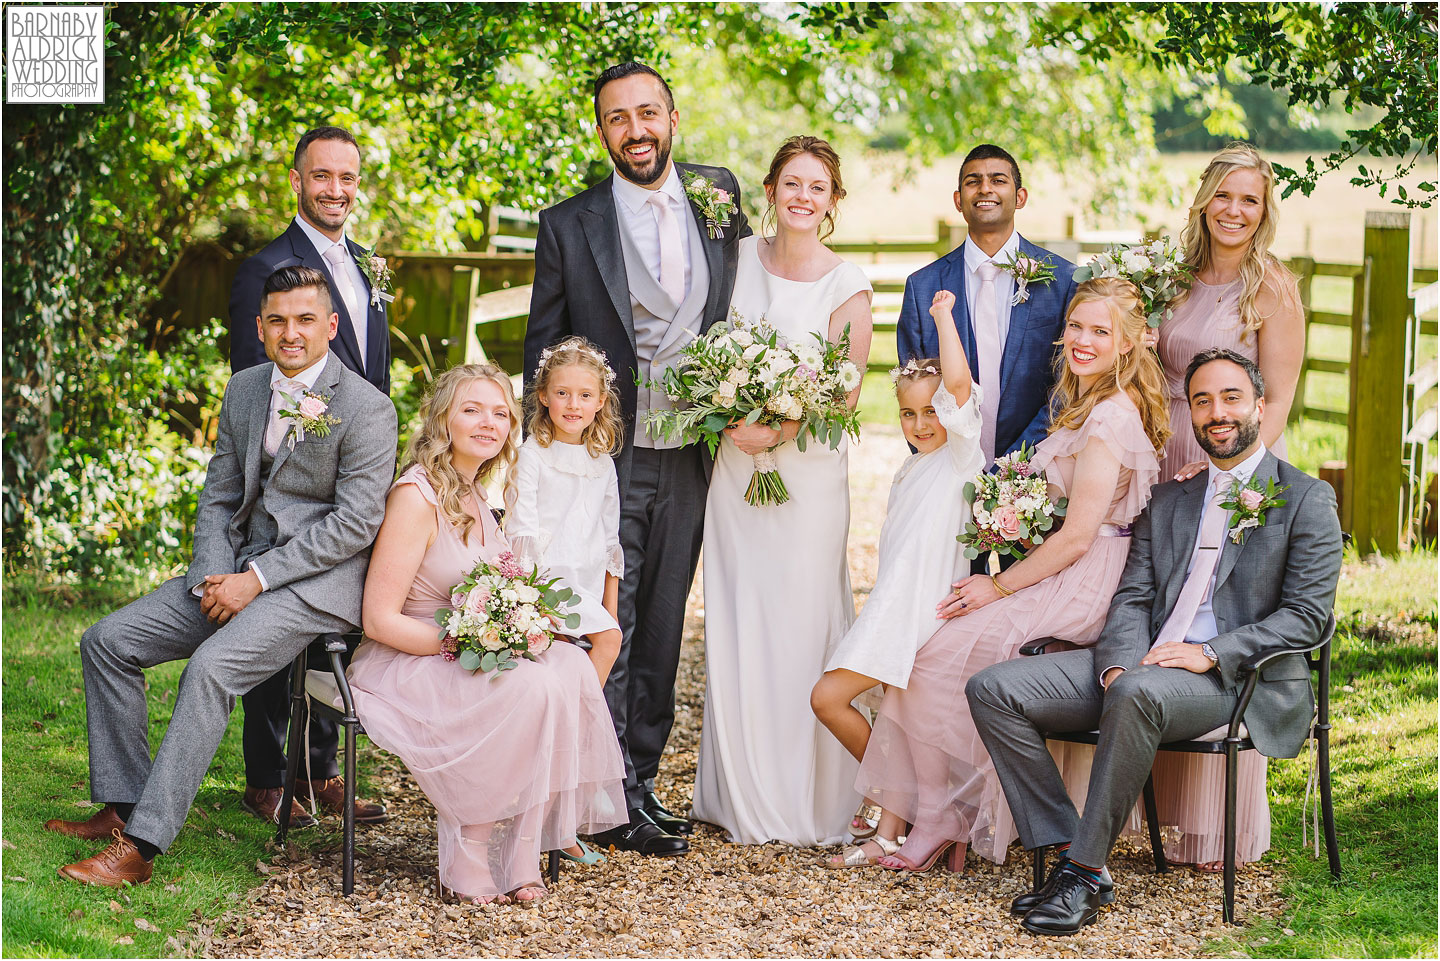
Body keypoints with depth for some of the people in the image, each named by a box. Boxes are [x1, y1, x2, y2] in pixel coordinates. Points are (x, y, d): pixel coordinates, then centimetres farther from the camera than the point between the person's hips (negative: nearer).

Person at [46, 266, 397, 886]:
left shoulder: (368, 409, -11)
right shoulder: (243, 391, 10)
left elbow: (354, 523, -16)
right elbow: (219, 496, 13)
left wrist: (257, 578, -19)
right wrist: (215, 579, -5)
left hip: (317, 582, -8)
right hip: (241, 569, 8)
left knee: (211, 666, -30)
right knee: (108, 642, -2)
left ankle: (139, 846, -30)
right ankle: (122, 805, 6)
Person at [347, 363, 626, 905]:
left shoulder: (475, 496, 12)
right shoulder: (417, 495, -15)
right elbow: (379, 620, -18)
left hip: (461, 658, 8)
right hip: (401, 664, -8)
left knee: (572, 667, -17)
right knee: (529, 688, -29)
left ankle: (549, 829, -15)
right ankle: (470, 867, -20)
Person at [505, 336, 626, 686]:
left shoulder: (603, 463, 12)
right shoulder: (532, 456, -5)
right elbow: (522, 531, -9)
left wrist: (611, 610, 13)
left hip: (590, 585, 6)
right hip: (546, 579, -6)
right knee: (608, 638, -19)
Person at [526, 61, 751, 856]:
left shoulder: (717, 203, 5)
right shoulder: (569, 226, -4)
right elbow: (543, 350, 0)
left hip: (686, 461, 4)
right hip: (603, 459, -3)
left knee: (661, 628, 11)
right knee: (606, 630, -4)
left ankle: (642, 781, 20)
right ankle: (610, 801, 2)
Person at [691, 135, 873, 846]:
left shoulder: (847, 287, -6)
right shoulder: (739, 258, 5)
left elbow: (846, 393, -7)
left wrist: (779, 432, -19)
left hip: (807, 468, -3)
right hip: (735, 463, 3)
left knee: (800, 626, -3)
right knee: (735, 625, 4)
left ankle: (808, 801, 9)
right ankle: (744, 798, 14)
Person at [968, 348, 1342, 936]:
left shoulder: (1306, 500, 3)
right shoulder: (1168, 501, 21)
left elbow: (1307, 616, -6)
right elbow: (1133, 596, 13)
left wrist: (1210, 654, -18)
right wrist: (1118, 663, -9)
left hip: (1236, 682, -6)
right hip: (1141, 667, 6)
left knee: (1138, 693, -40)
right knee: (993, 690, -12)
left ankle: (1087, 873, -29)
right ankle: (1068, 851, -15)